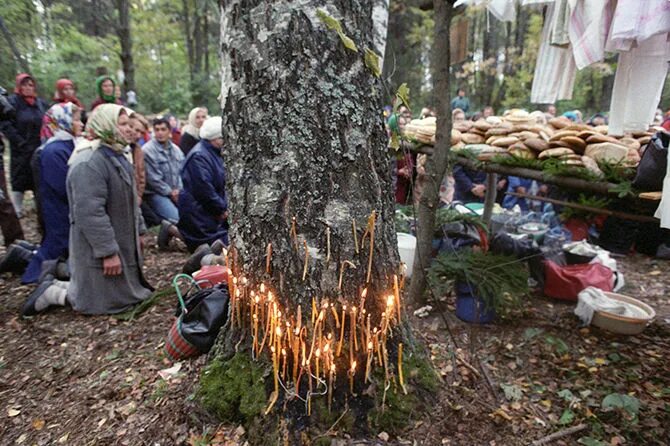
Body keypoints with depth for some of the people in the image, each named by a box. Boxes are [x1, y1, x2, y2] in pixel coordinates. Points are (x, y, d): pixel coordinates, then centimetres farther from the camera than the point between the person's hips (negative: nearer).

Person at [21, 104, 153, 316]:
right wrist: (109, 251, -25)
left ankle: (56, 285, 28)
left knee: (131, 290, 21)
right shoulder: (88, 164, -23)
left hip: (124, 242, 10)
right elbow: (90, 213, -28)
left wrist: (139, 230, 15)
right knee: (112, 301, 1)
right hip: (98, 249, -10)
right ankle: (51, 292, 16)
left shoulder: (116, 156, 11)